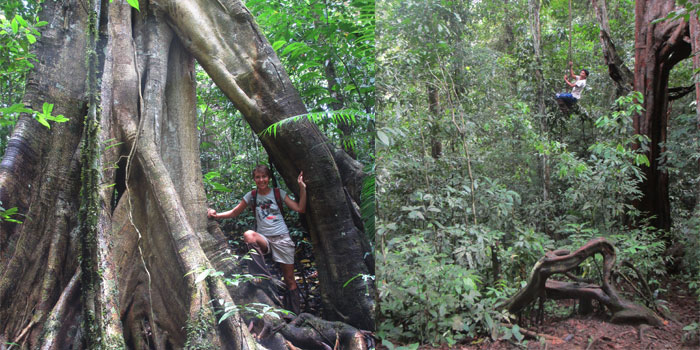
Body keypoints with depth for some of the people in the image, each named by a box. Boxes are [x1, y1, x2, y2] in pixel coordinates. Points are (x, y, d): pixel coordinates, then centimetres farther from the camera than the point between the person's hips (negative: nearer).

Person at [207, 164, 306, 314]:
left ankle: (295, 315, 12)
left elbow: (300, 209, -4)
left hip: (282, 237, 0)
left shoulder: (278, 193, 2)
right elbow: (234, 213, 12)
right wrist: (216, 215, -3)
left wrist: (302, 188, -13)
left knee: (289, 278, 0)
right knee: (248, 234, -36)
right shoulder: (251, 196, 5)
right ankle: (264, 277, -35)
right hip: (263, 238, 1)